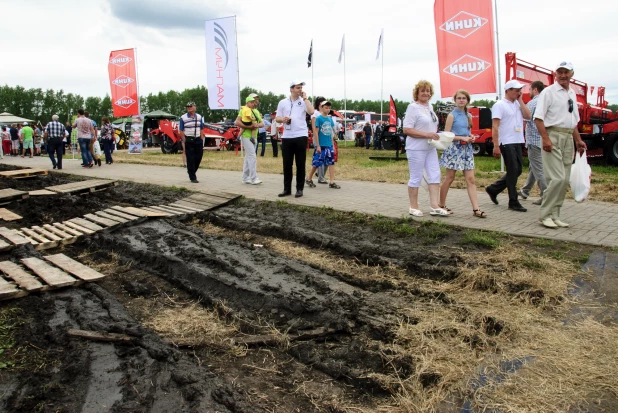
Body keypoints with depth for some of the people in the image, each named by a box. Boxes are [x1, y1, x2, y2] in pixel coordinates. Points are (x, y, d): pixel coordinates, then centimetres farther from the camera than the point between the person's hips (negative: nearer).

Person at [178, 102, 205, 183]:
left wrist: (201, 140, 4)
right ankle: (192, 178, 5)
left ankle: (191, 171, 30)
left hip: (198, 140, 4)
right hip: (188, 140, -3)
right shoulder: (183, 118, -3)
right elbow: (181, 131, -3)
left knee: (198, 157, 5)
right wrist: (185, 142, -9)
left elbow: (201, 130, 12)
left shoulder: (199, 117, 9)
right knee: (190, 159, -2)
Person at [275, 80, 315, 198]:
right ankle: (287, 189, 14)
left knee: (300, 164, 2)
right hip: (287, 137, 2)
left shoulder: (304, 102, 4)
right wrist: (283, 119, -11)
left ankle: (299, 189, 10)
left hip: (300, 136, -2)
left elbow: (311, 112, -13)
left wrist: (305, 98, -7)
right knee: (287, 164, 6)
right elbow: (277, 118, 11)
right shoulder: (283, 102, 9)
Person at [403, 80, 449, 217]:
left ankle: (434, 206, 8)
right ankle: (413, 207, 12)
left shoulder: (430, 106, 14)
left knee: (435, 175, 4)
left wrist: (435, 134, 7)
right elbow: (406, 129, -19)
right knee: (416, 178, 0)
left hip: (430, 148, 8)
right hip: (416, 148, -8)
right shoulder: (413, 107, -11)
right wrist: (427, 134, -23)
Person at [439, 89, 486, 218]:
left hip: (467, 149, 6)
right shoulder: (452, 115, -5)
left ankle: (476, 209, -3)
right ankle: (441, 205, 17)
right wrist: (463, 138, -17)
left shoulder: (468, 116, 13)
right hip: (454, 148, -6)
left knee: (470, 179, -1)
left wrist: (471, 138, 1)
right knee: (449, 178, 3)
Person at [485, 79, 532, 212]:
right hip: (507, 143, -8)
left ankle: (493, 189, 24)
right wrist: (496, 146, -19)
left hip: (517, 143, 8)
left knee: (517, 171, 11)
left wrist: (520, 100, 3)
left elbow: (528, 116, 1)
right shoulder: (500, 105, -8)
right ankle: (513, 202, 5)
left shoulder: (518, 104, 15)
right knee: (513, 171, -4)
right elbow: (495, 127, -13)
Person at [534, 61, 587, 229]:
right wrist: (545, 139, -21)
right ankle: (545, 214, -4)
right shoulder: (549, 92, -4)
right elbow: (538, 117, -12)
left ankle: (554, 215, 14)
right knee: (557, 178, -15)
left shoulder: (572, 94, 19)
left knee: (564, 180, 6)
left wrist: (578, 140, 22)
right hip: (553, 136, -8)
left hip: (568, 139, 8)